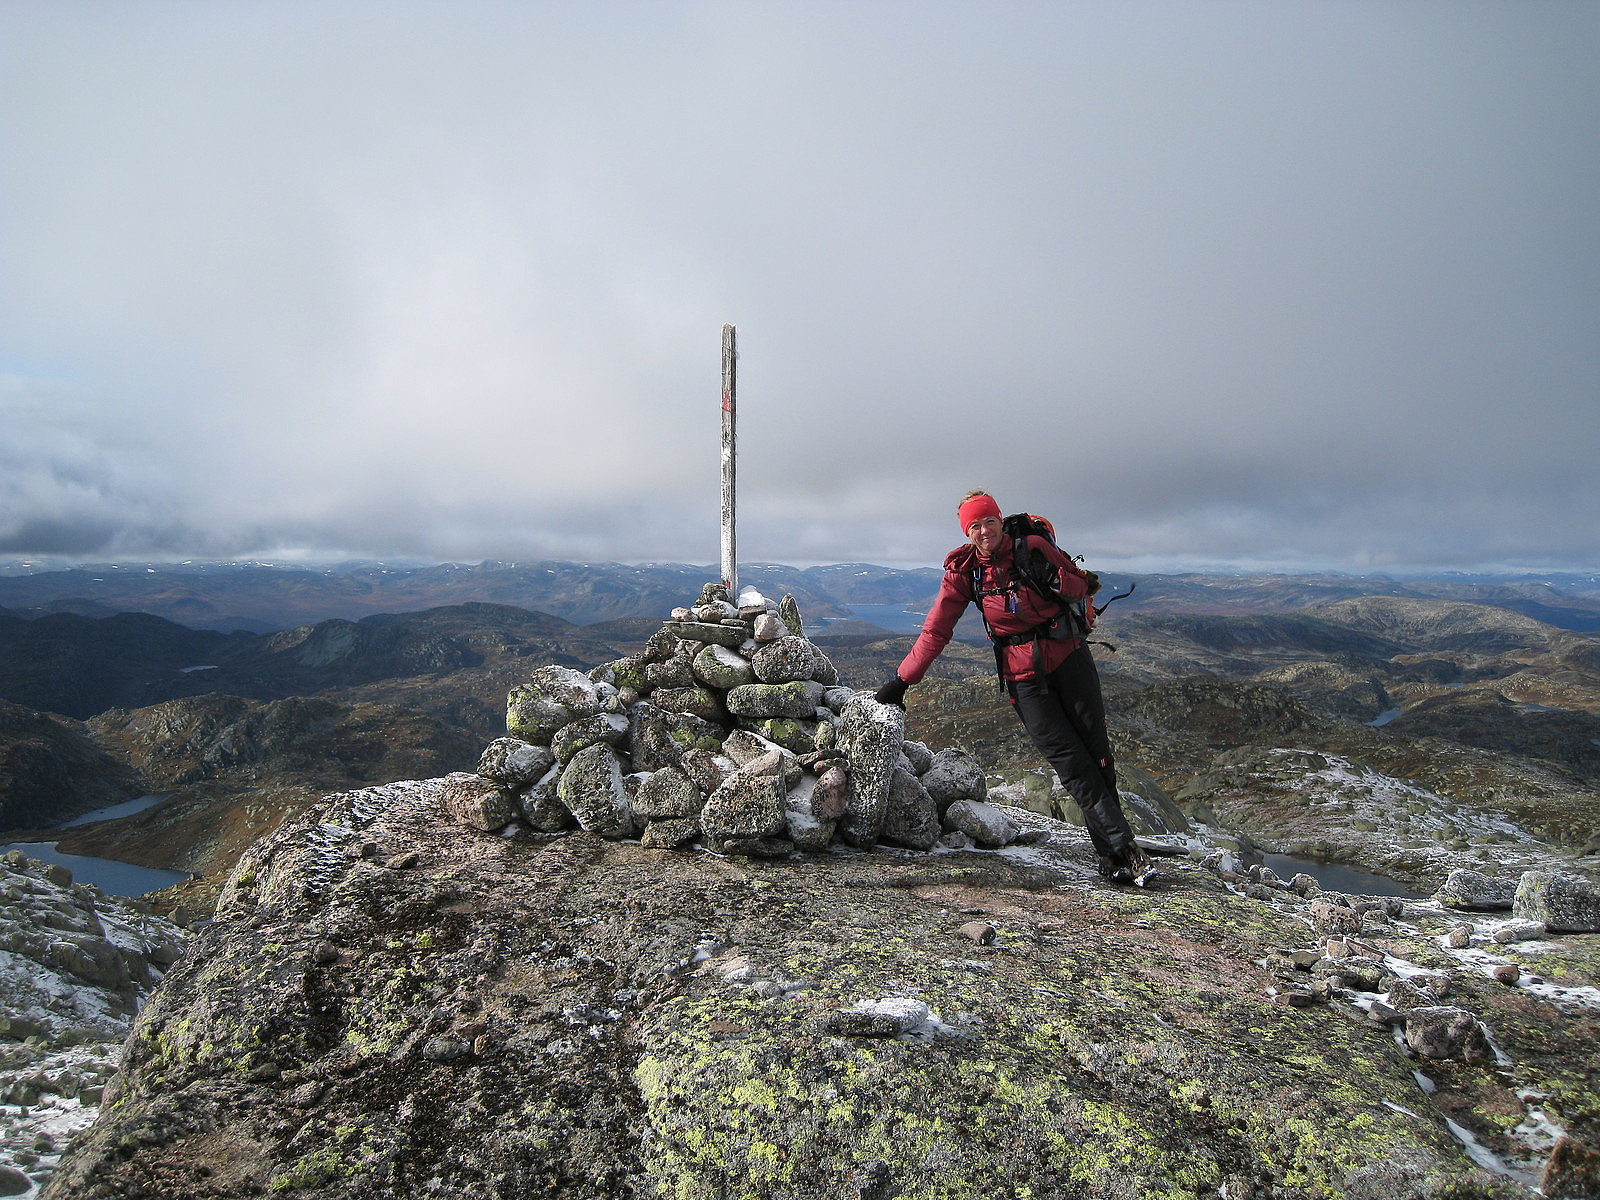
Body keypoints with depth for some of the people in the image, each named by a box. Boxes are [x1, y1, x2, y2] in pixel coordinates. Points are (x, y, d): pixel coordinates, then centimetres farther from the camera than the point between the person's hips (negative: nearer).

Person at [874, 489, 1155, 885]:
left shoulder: (1033, 547, -6)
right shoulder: (963, 571, -4)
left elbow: (1081, 583, 6)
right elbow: (936, 631, 1)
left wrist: (1062, 583, -17)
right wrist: (902, 680, 0)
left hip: (1068, 656, 1)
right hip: (1022, 674, -1)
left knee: (1098, 752, 1)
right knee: (1072, 764, -9)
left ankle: (1109, 855, 13)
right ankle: (1123, 848, -4)